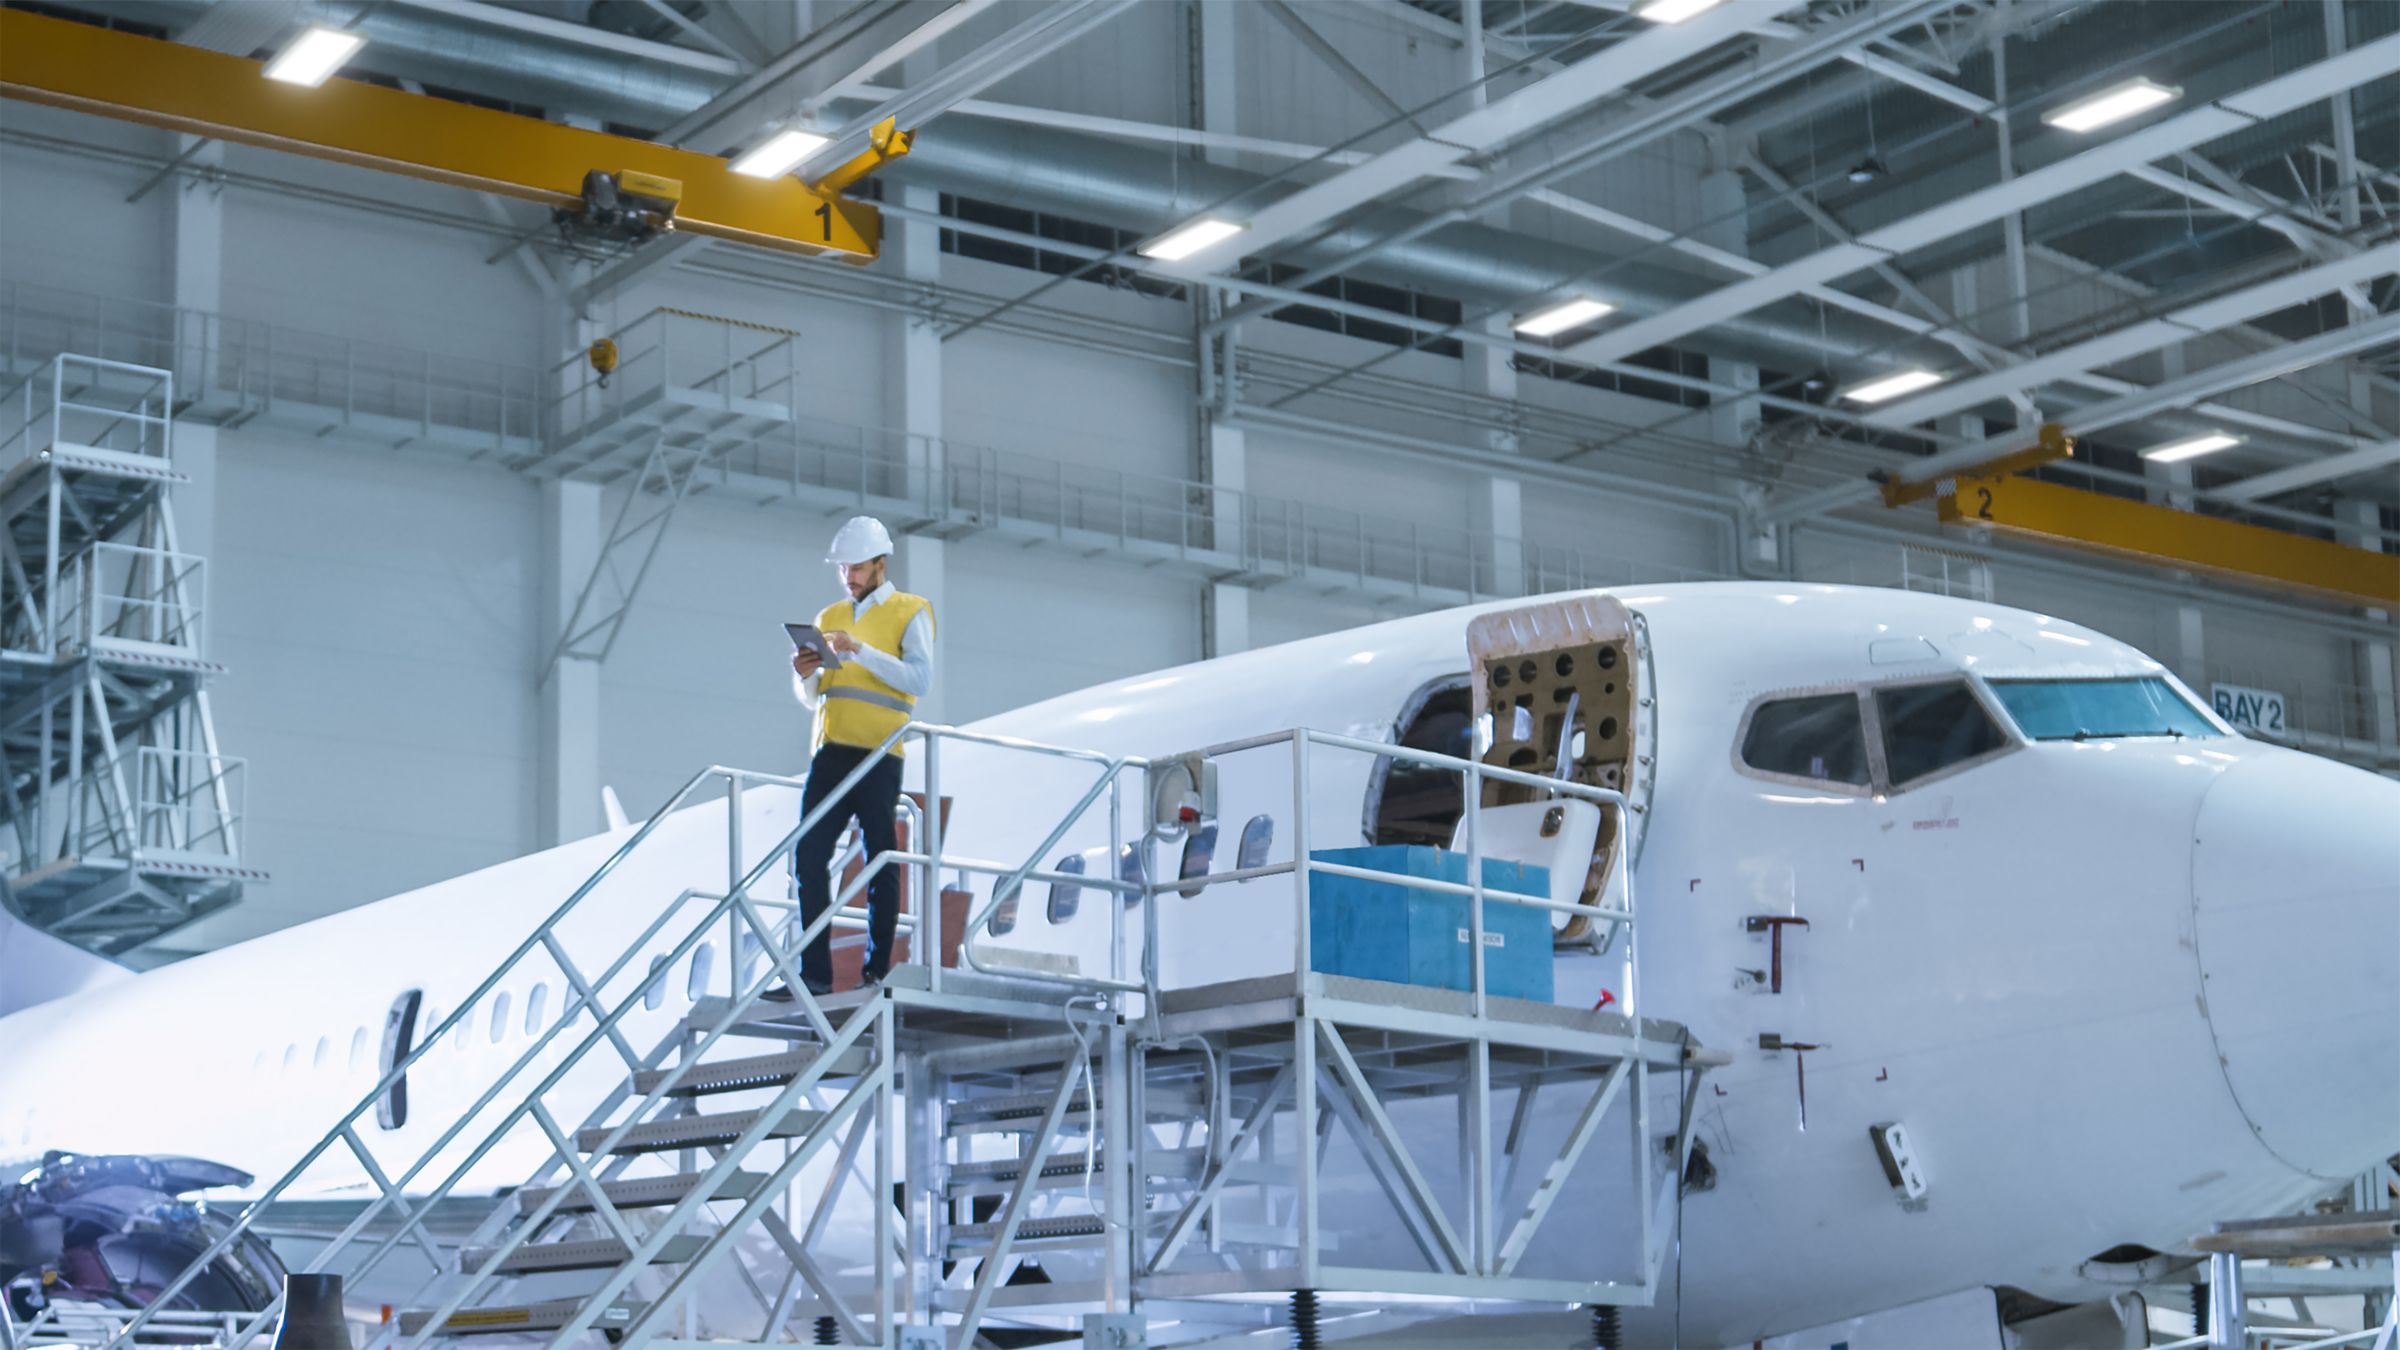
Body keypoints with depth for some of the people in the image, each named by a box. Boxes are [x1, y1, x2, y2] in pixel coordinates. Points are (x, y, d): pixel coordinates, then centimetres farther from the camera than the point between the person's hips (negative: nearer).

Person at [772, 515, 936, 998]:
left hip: (878, 754, -5)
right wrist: (805, 675, -2)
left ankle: (878, 971, 1)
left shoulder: (909, 613, 4)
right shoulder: (830, 617, 19)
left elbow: (920, 678, -12)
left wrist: (860, 651, -20)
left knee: (880, 862, -3)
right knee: (808, 857, -2)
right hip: (831, 750, 5)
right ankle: (815, 973, -2)